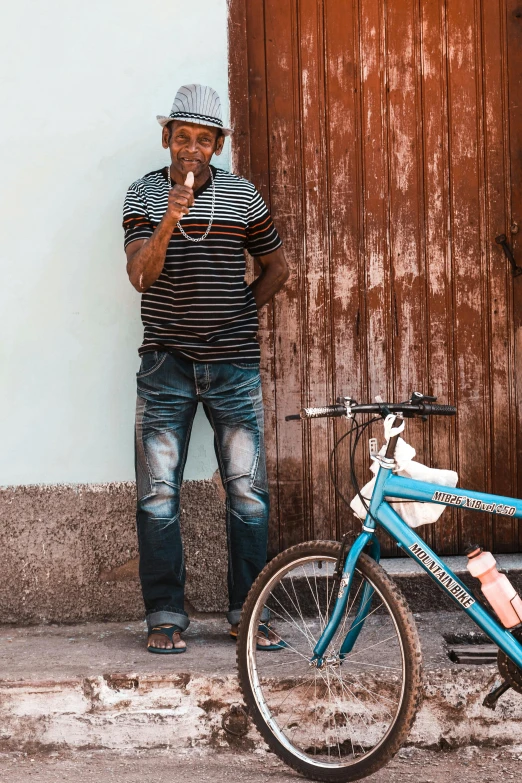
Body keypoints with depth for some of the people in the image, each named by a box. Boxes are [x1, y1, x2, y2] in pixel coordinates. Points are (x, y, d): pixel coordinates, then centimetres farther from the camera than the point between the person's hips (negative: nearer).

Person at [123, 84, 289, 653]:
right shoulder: (144, 195, 2)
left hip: (233, 362, 1)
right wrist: (170, 220, -24)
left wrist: (242, 311, 7)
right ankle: (164, 616, 10)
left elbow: (276, 267, 17)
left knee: (248, 492, 1)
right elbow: (140, 274, -11)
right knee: (158, 494, 0)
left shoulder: (242, 195, 6)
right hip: (166, 364, -1)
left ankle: (247, 612, 12)